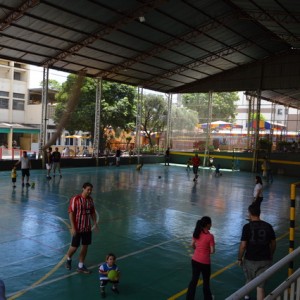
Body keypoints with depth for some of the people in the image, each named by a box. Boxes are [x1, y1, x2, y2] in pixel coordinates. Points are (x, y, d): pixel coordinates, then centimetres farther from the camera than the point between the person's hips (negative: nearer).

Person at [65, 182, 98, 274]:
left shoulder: (90, 199, 3)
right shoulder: (75, 199, -15)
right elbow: (71, 213, -15)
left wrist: (95, 222, 2)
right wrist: (73, 227, -18)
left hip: (87, 228, 6)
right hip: (77, 228, -5)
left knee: (85, 246, 9)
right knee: (74, 247, 4)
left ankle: (81, 266, 22)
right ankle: (68, 259, 35)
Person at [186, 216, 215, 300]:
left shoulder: (197, 233, -4)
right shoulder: (210, 236, -20)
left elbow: (192, 245, 8)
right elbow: (212, 251, -15)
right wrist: (207, 250, 4)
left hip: (195, 260, 5)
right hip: (205, 262, -5)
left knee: (194, 280, 19)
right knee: (206, 281, 17)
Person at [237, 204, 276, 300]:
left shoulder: (247, 227, -13)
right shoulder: (268, 226, -2)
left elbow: (243, 245, -14)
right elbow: (273, 243, 7)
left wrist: (239, 258, 0)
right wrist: (270, 255, 24)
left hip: (250, 260, -1)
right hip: (265, 260, 1)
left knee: (249, 280, 25)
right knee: (260, 286, 5)